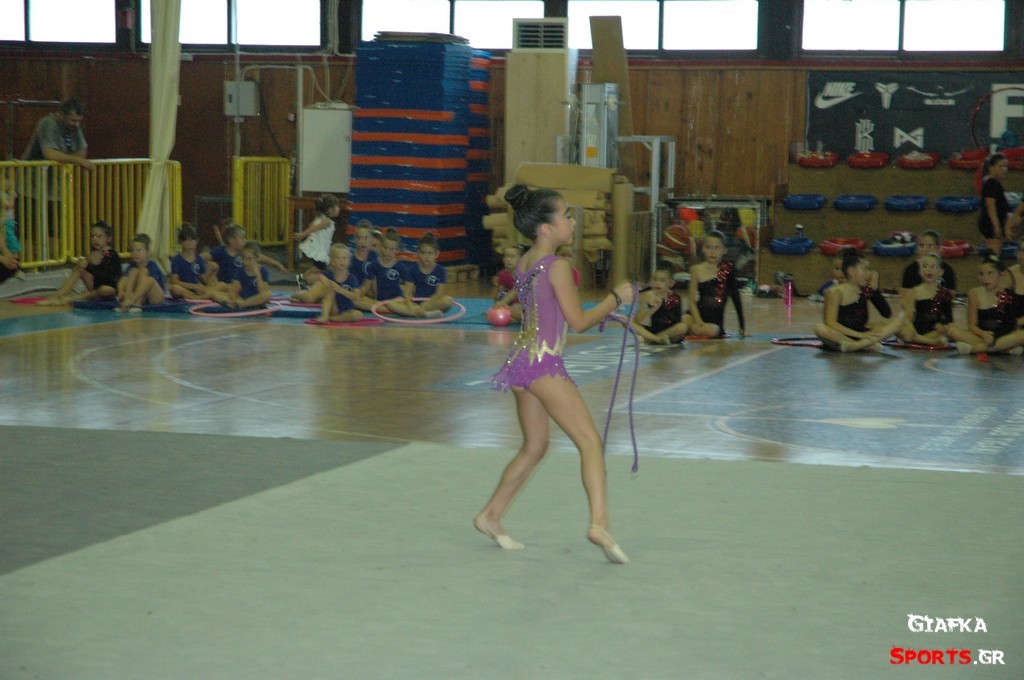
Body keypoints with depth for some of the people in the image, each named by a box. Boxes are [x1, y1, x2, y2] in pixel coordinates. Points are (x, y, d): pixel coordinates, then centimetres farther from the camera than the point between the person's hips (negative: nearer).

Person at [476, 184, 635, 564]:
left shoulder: (523, 264, 13)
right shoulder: (557, 266, -11)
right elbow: (578, 322, -10)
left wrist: (601, 314, 24)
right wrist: (615, 298, 2)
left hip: (521, 360, 9)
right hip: (544, 362, -9)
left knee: (534, 447, 21)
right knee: (590, 440, -11)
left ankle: (491, 516, 27)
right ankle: (599, 524, -25)